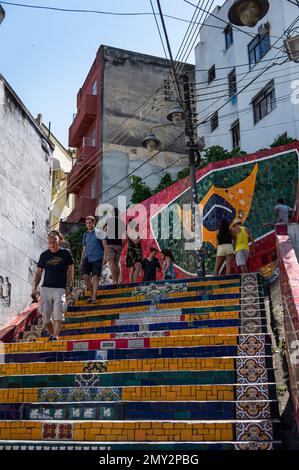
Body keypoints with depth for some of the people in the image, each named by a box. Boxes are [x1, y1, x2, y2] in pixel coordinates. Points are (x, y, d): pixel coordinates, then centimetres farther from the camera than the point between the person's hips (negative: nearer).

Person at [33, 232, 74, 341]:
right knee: (45, 314, 1)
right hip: (45, 288, 3)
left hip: (60, 288, -3)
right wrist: (35, 288, 7)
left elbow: (70, 271, 9)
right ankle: (51, 334, 19)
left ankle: (56, 336, -19)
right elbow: (38, 273, 15)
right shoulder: (44, 255, 8)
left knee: (58, 313, -15)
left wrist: (68, 287, 2)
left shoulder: (65, 253, 3)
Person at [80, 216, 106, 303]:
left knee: (95, 277, -9)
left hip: (97, 258, -4)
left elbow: (105, 245, 0)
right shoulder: (85, 235, 18)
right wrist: (81, 261, 17)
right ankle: (92, 294, 11)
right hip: (87, 258, 4)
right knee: (85, 277, -6)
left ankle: (94, 297, -7)